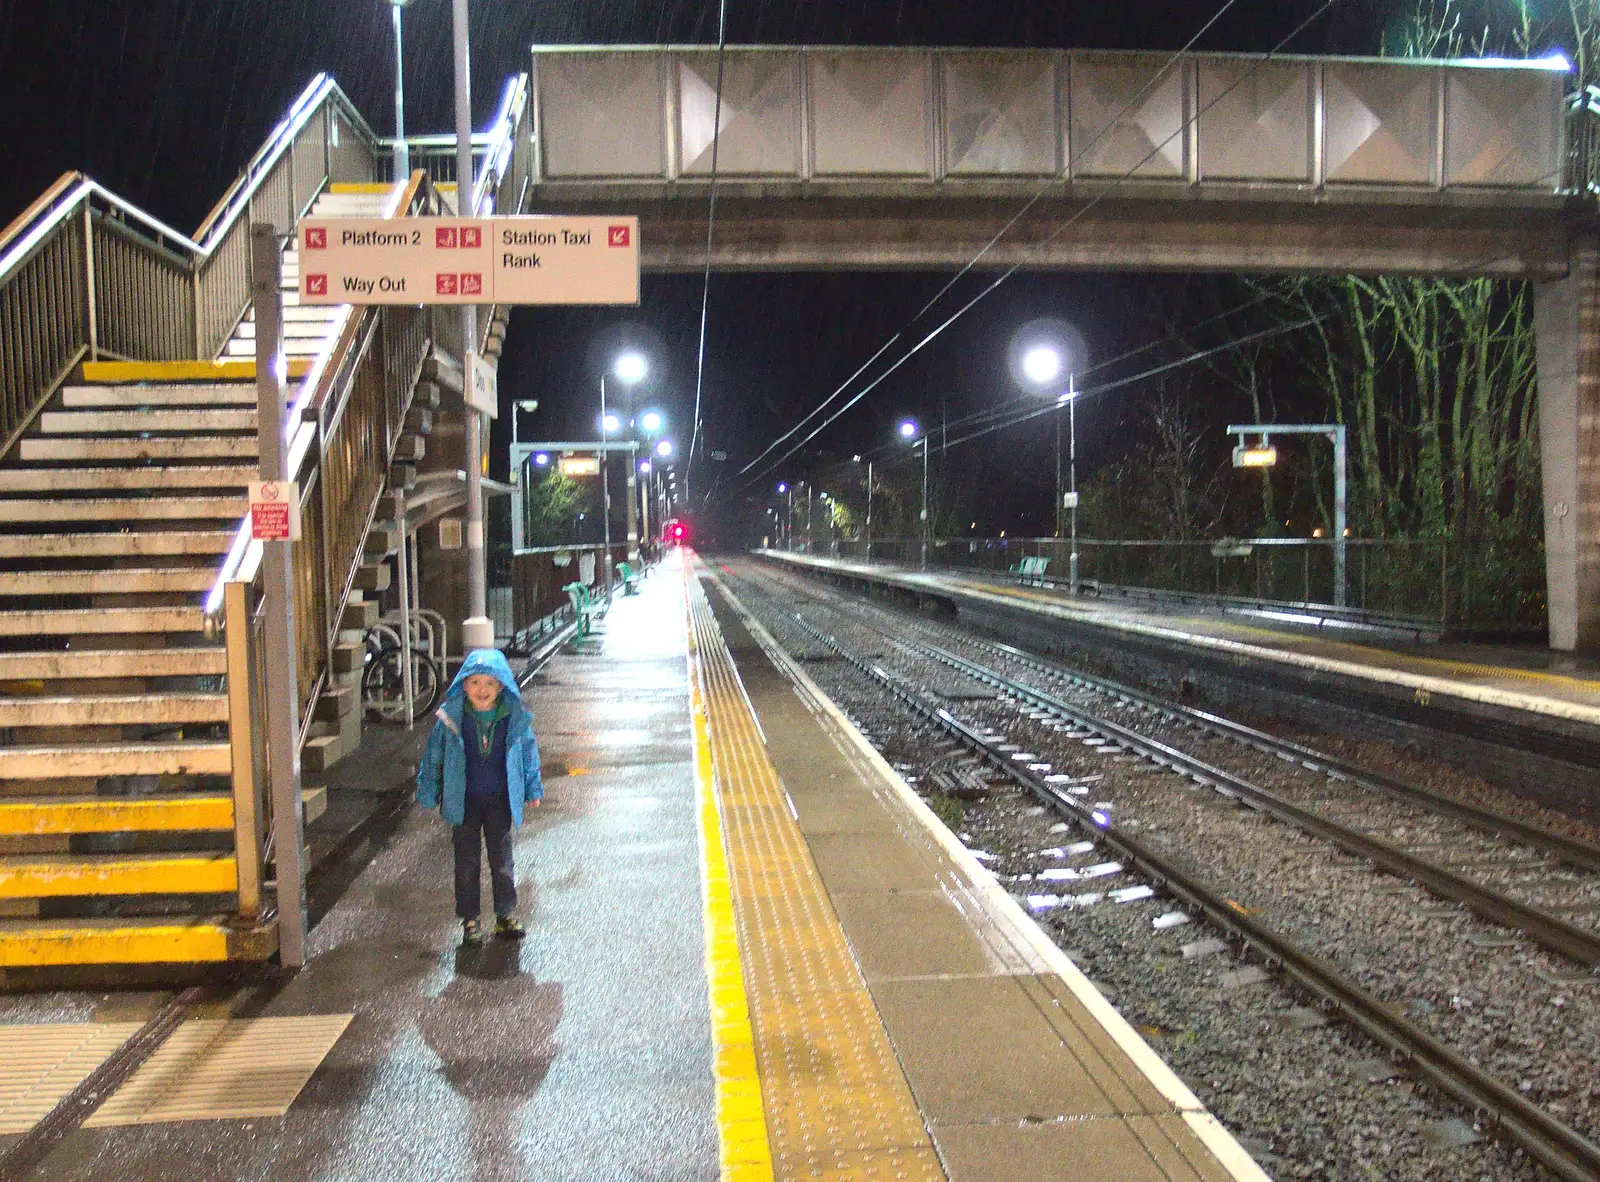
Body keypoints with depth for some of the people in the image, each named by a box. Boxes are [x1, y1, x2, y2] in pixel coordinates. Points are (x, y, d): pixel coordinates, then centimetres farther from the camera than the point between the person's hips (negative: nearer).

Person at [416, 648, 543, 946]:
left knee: (502, 859, 10)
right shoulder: (450, 718, -11)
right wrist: (427, 792, 5)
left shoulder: (515, 718, -9)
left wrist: (533, 788, 11)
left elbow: (529, 751, 6)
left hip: (500, 799, 1)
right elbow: (434, 755, 0)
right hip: (464, 801, -1)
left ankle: (505, 916, 23)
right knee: (467, 861, 8)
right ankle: (470, 920, 19)